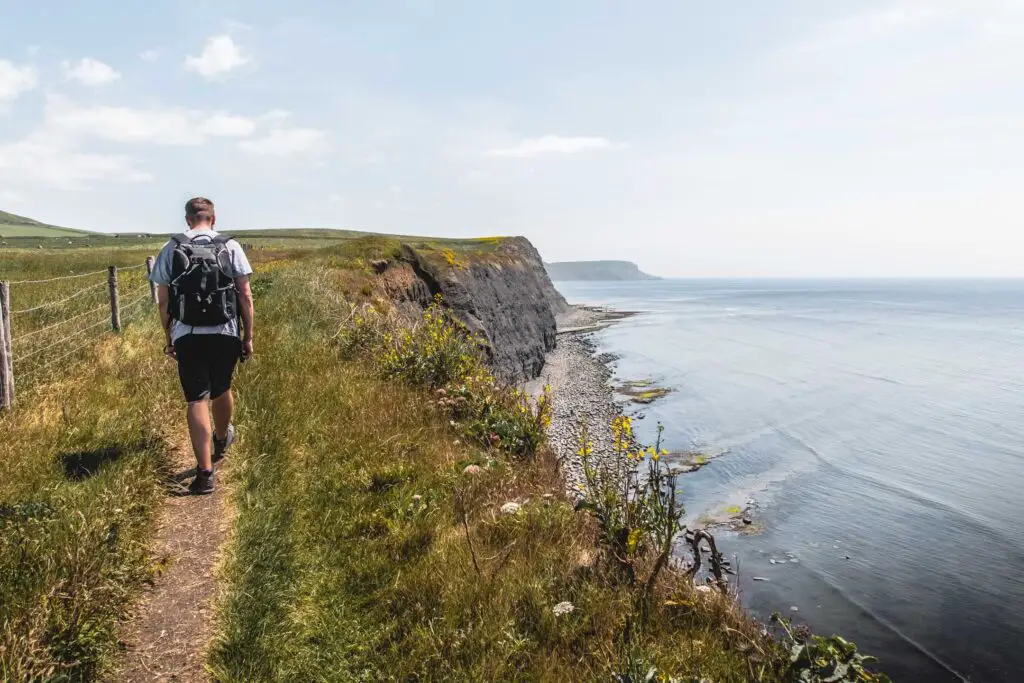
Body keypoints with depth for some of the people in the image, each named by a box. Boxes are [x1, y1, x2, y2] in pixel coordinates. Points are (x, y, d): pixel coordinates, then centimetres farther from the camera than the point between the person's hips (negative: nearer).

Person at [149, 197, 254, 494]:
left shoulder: (170, 249, 2)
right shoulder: (230, 247, -1)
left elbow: (163, 301, 3)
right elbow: (245, 295, -3)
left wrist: (169, 339, 14)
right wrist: (248, 336, 5)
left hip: (187, 336, -1)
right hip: (225, 333, 1)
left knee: (197, 401, 1)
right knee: (221, 390, 22)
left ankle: (205, 472, -3)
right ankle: (221, 441, 47)